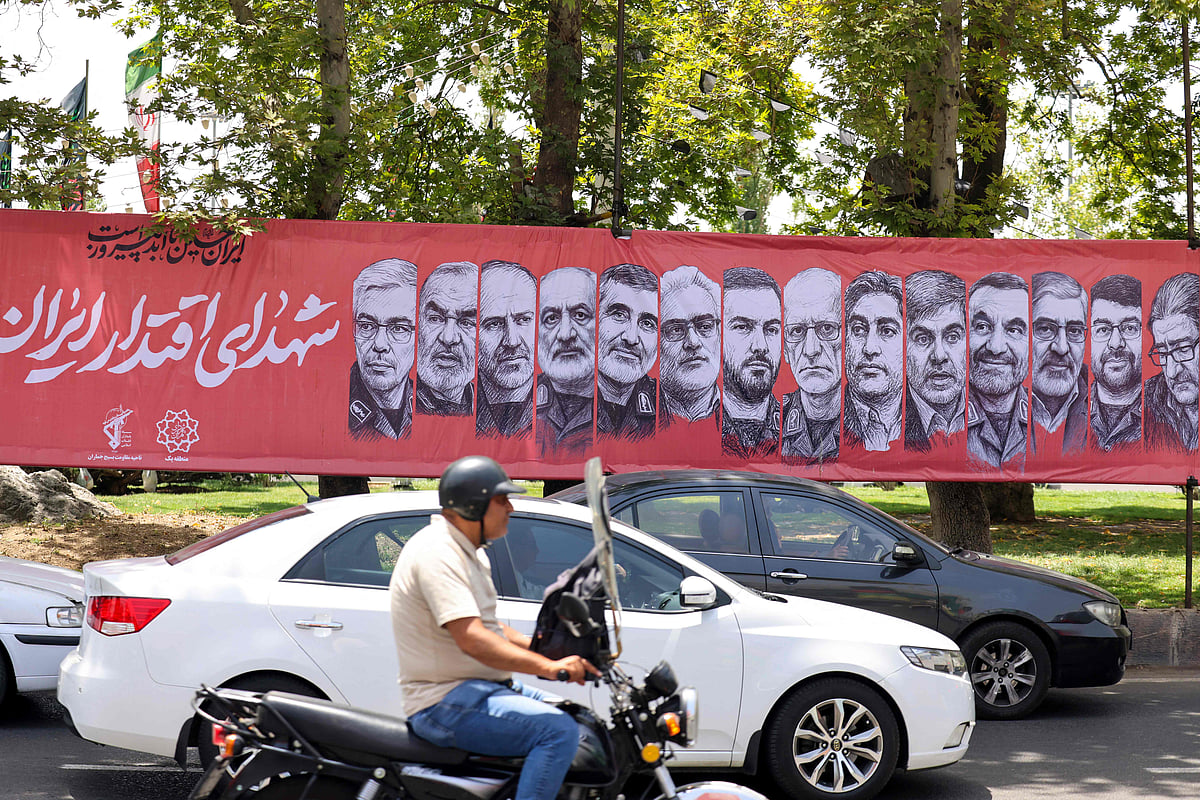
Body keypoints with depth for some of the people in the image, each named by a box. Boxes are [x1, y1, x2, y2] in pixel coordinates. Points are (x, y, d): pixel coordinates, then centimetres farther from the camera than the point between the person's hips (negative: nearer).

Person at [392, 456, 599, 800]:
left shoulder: (470, 550, 16)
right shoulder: (436, 552, -19)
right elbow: (471, 639, -29)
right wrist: (548, 666, -35)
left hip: (482, 689, 11)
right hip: (443, 702, -11)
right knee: (558, 730, -25)